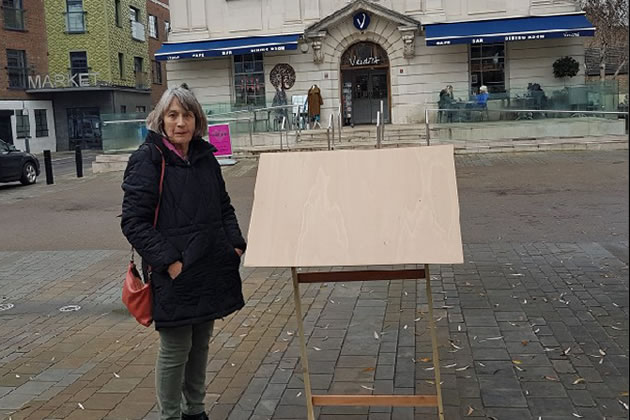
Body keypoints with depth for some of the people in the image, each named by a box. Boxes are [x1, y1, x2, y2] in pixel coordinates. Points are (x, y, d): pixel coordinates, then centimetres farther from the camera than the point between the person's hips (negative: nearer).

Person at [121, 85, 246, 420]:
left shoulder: (205, 157, 9)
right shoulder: (147, 160, -10)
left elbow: (224, 208, 19)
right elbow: (134, 222, -14)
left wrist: (236, 245, 5)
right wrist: (169, 261, -20)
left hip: (210, 271, 7)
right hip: (174, 276, -6)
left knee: (200, 344, 18)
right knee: (175, 350, 4)